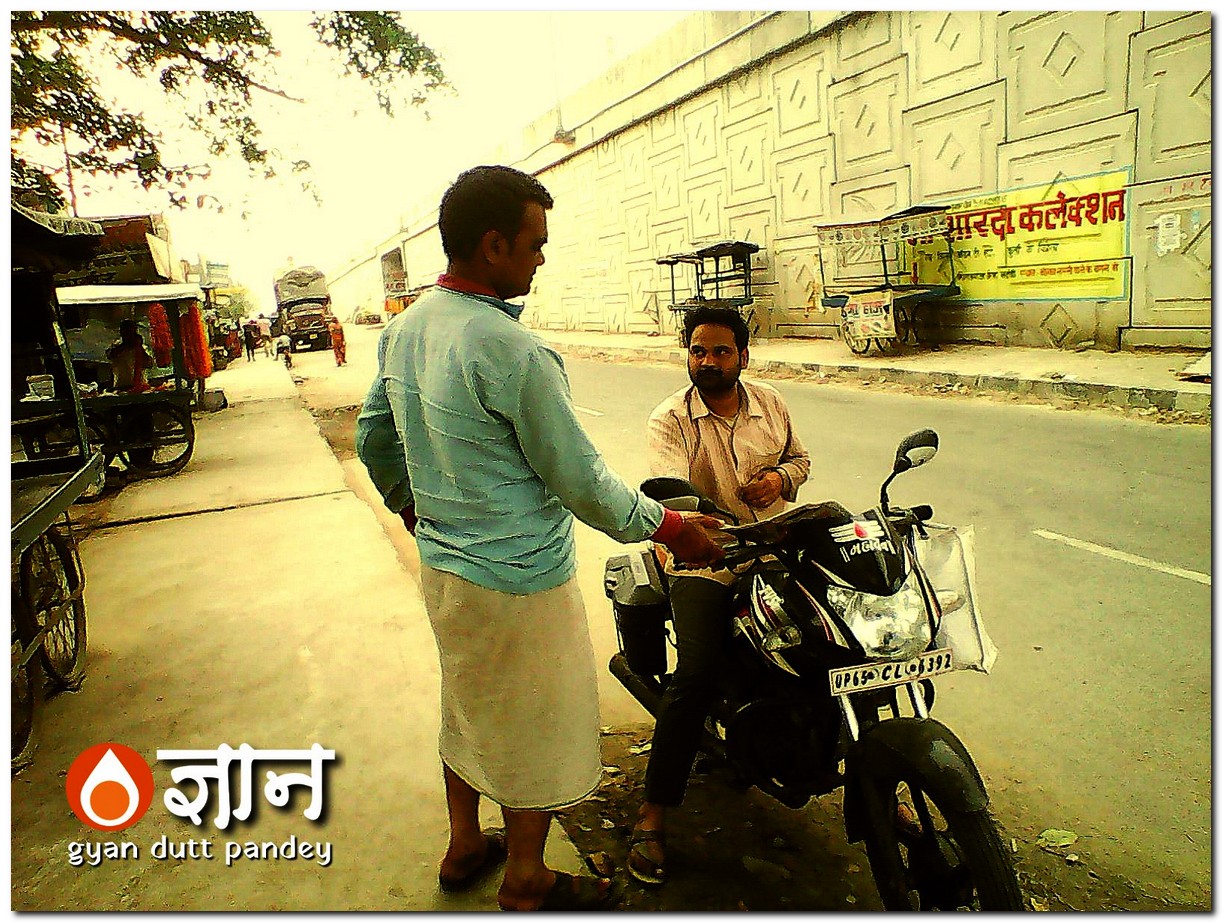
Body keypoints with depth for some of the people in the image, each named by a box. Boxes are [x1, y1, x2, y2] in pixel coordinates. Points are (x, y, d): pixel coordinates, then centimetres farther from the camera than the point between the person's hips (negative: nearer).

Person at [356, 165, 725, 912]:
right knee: (537, 729, 13)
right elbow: (580, 480, -21)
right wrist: (670, 527, -9)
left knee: (469, 708, 26)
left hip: (442, 562, 9)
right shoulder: (510, 351, -26)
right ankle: (527, 884, 34)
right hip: (518, 577, -8)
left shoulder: (405, 329, 1)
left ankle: (465, 846, 47)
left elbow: (374, 437, 13)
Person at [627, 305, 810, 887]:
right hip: (704, 565, -4)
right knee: (696, 675, -22)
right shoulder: (670, 419, -4)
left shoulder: (769, 403, 11)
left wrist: (781, 477, 0)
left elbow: (800, 457, 24)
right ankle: (652, 815, -9)